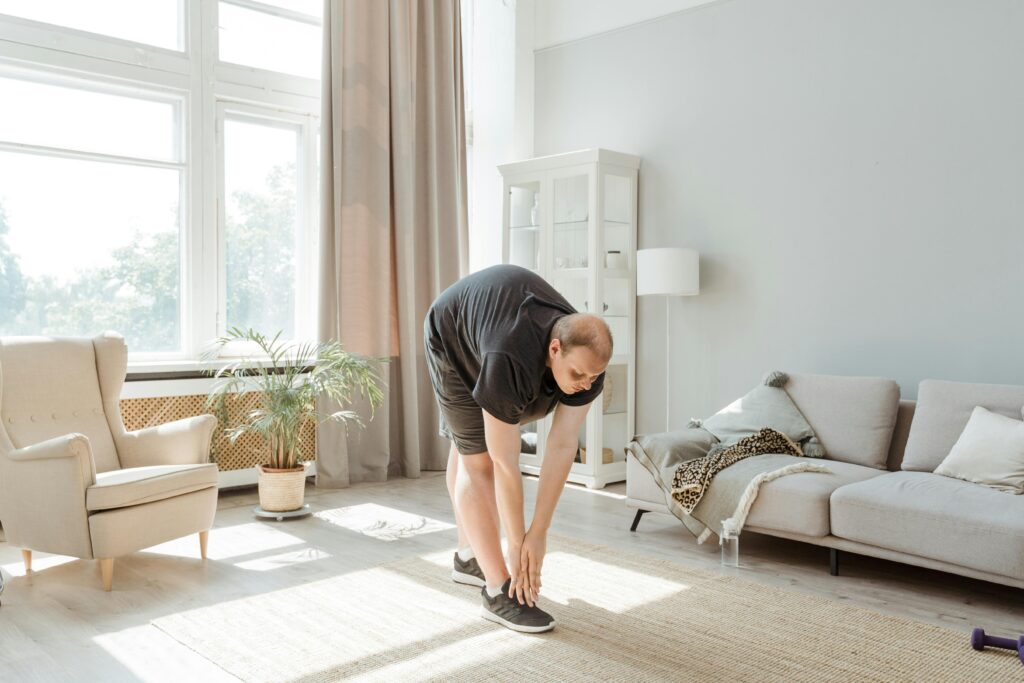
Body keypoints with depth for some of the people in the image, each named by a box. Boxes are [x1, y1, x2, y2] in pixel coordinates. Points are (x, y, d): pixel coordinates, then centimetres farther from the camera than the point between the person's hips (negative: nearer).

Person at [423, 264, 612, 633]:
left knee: (466, 443, 19)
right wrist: (517, 544, -28)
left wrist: (539, 534, -23)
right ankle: (499, 591, -8)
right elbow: (505, 464, -38)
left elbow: (562, 448, -27)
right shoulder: (511, 362, -46)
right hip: (451, 332, -6)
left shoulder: (587, 360, -30)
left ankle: (468, 557, 33)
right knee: (479, 459, -13)